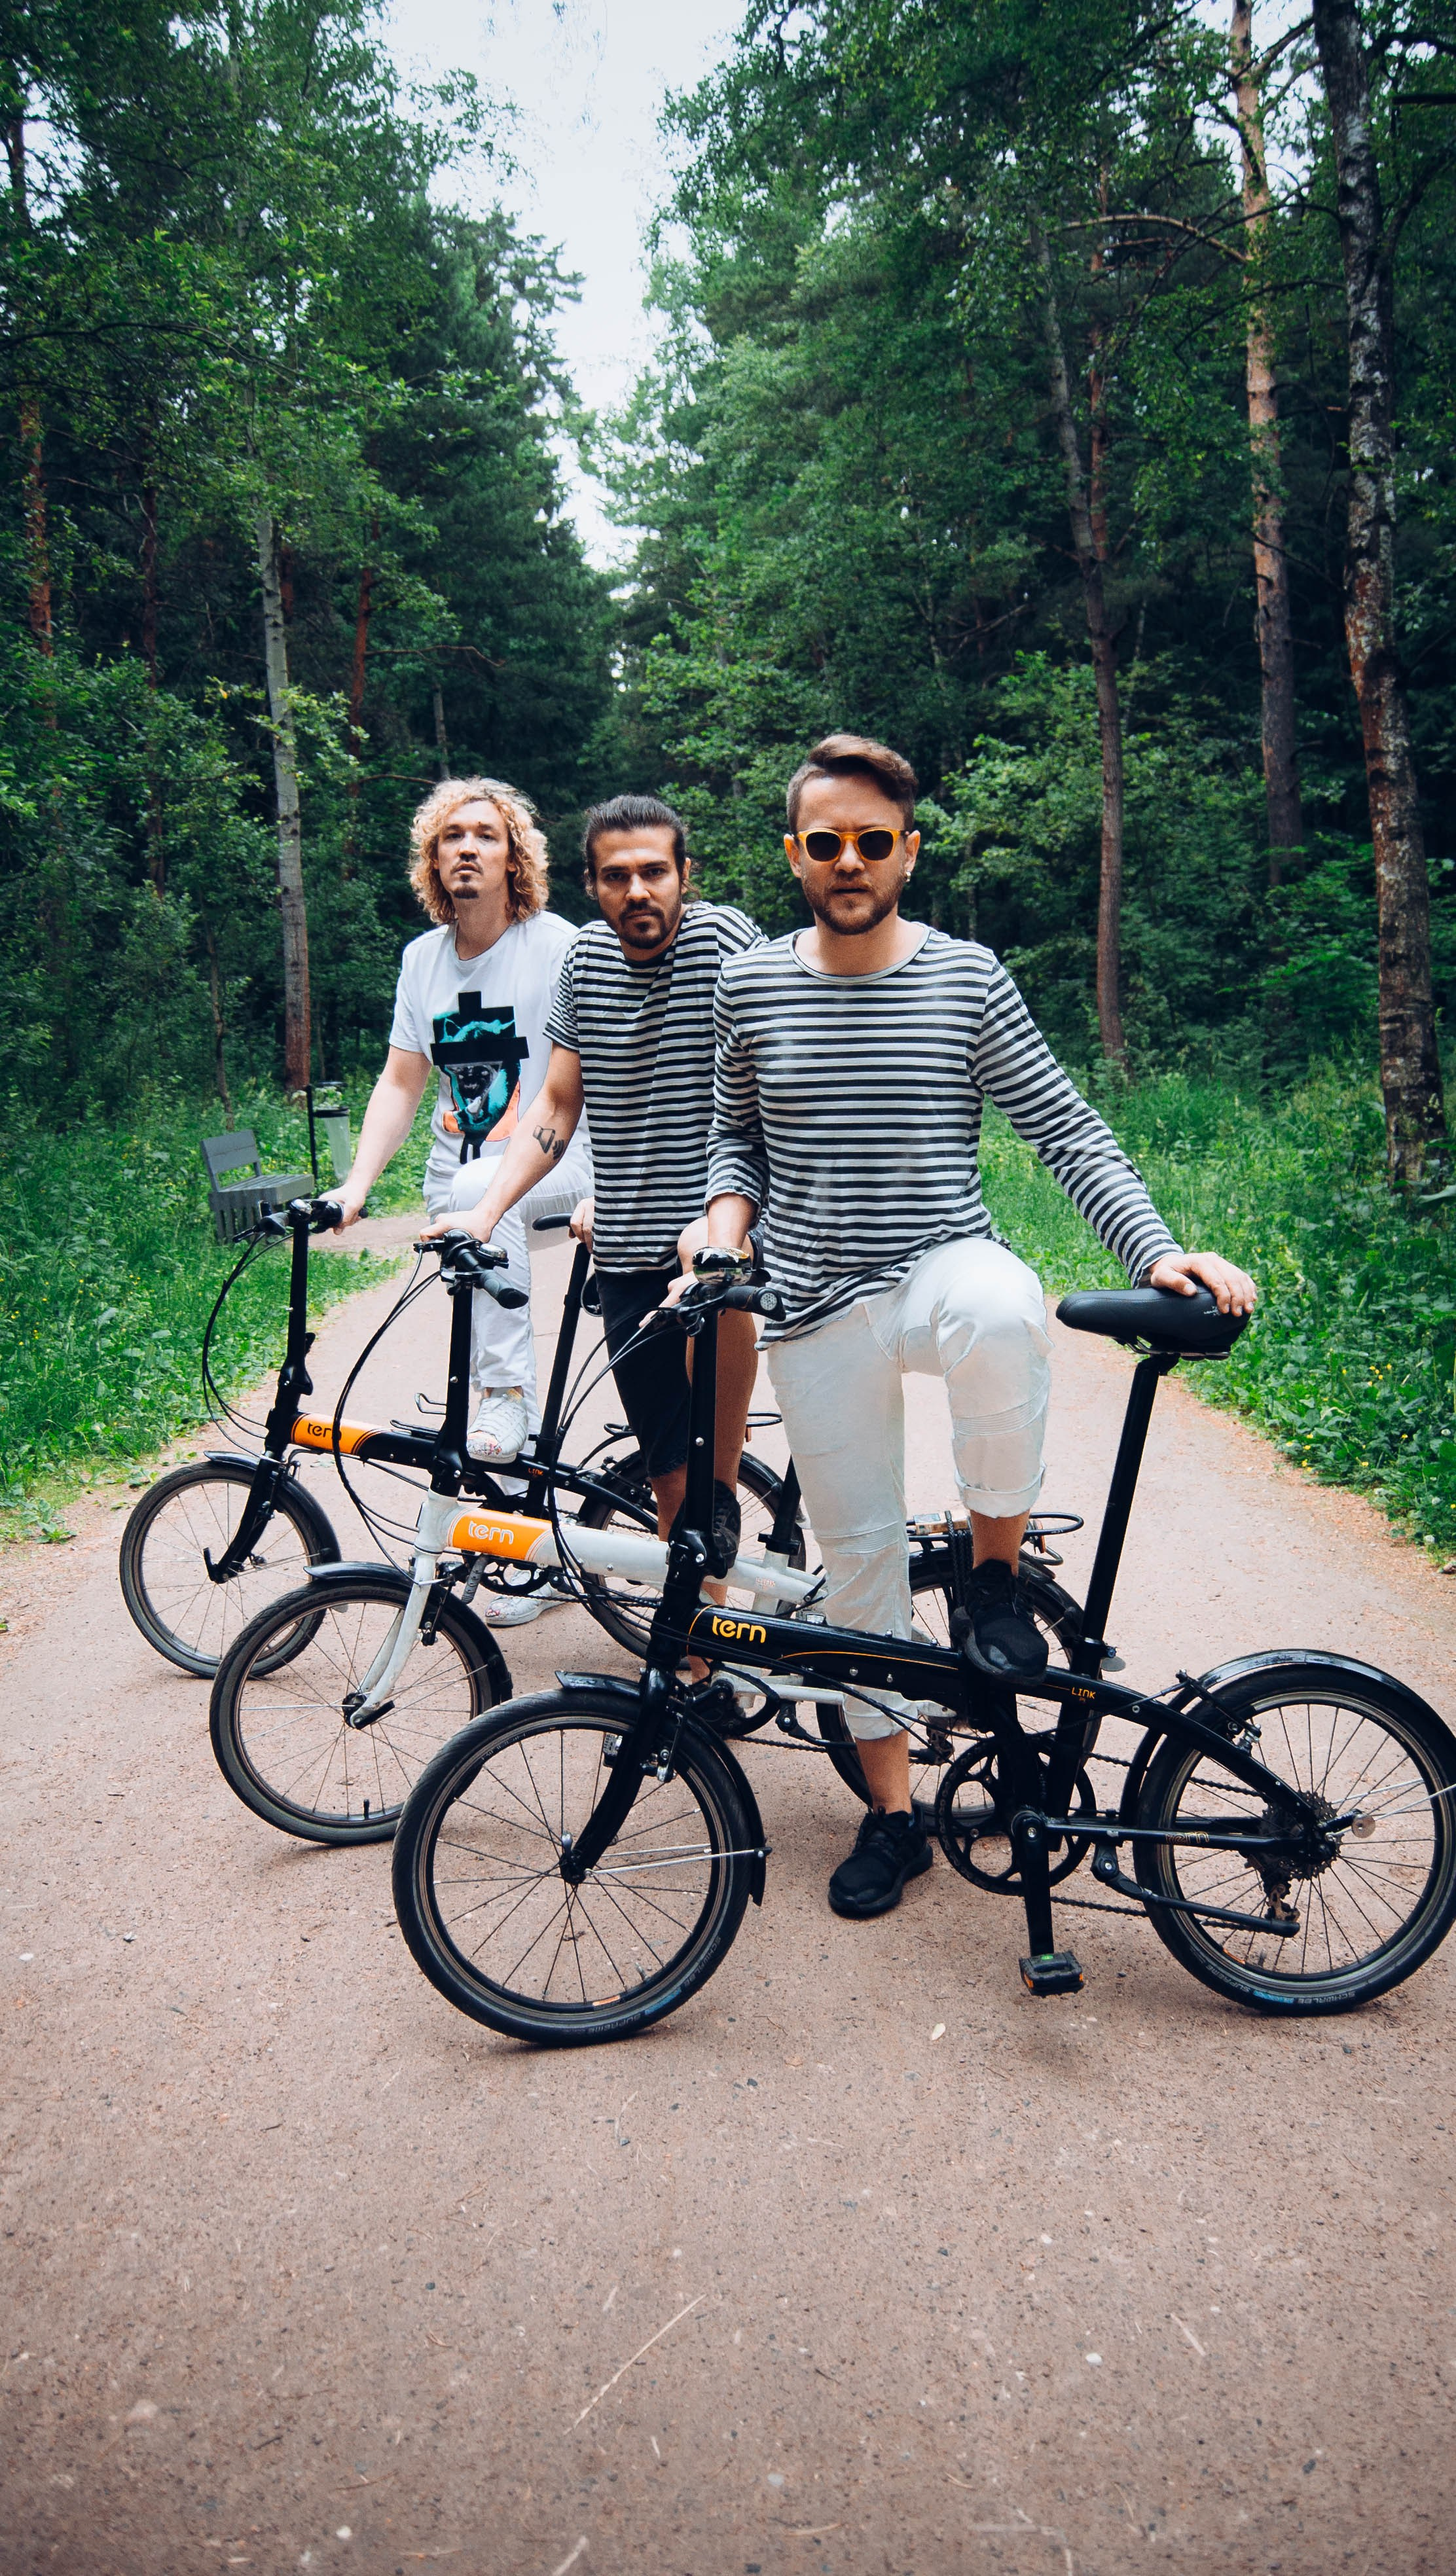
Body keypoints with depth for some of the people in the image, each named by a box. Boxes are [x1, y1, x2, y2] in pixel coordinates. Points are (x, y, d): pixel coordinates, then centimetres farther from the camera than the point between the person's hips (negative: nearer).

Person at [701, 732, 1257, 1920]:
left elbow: (1068, 1130, -3)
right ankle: (894, 1812, 26)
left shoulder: (967, 977, -2)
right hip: (818, 1306, 2)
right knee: (861, 1555, 7)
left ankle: (998, 1570, -12)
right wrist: (726, 1216, -4)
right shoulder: (753, 984, 4)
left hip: (944, 1266, -2)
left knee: (1002, 1313, -40)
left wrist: (1160, 1251, -16)